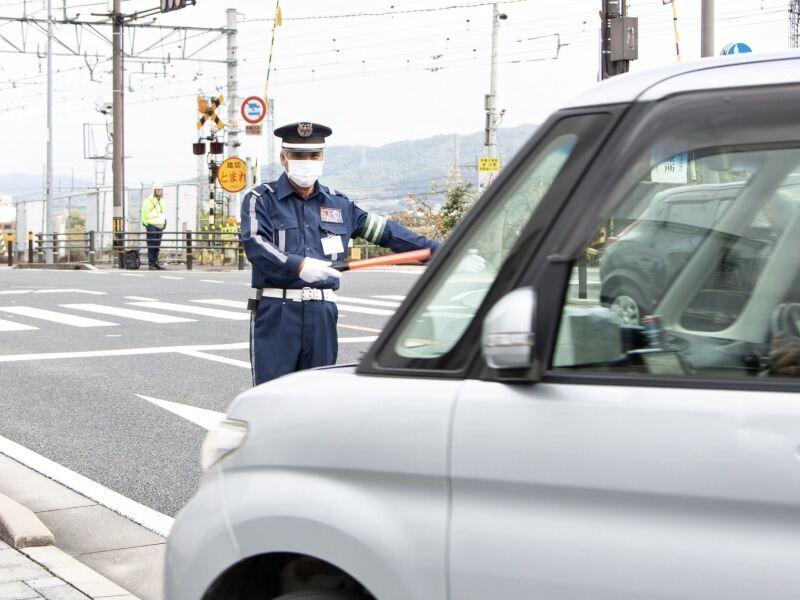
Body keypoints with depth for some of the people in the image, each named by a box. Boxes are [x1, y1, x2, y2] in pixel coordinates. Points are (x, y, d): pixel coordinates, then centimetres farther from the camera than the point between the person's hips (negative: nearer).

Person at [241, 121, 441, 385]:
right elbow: (254, 244, -14)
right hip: (276, 312, -4)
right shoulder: (261, 199, 3)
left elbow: (384, 230, 20)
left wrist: (437, 250, 17)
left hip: (323, 313, 4)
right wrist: (299, 265, -29)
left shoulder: (338, 203, 17)